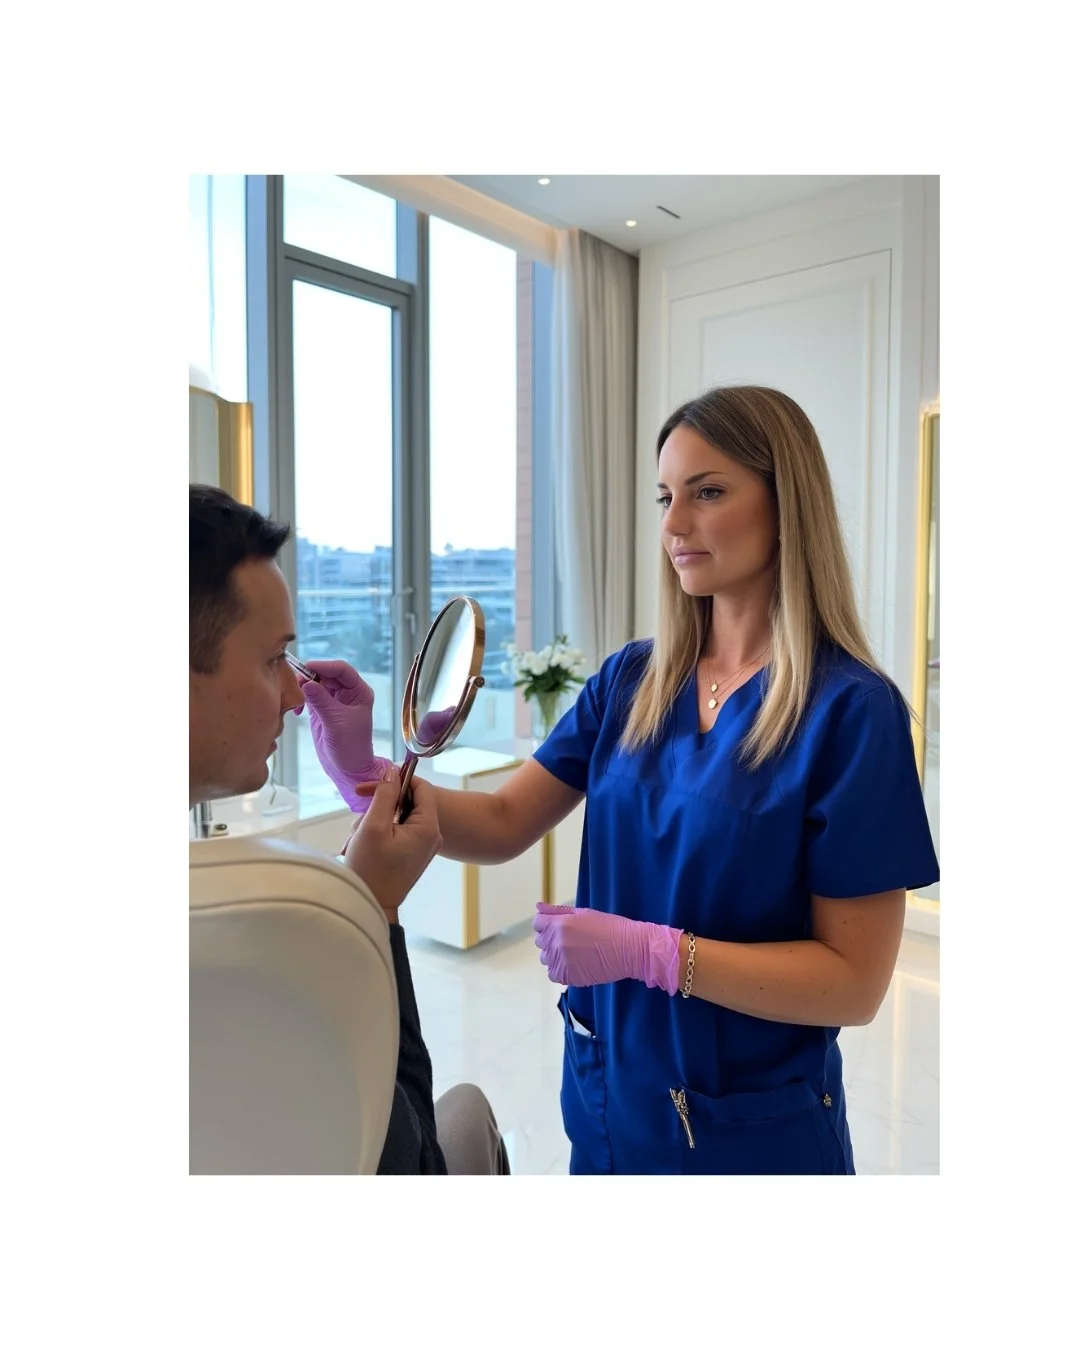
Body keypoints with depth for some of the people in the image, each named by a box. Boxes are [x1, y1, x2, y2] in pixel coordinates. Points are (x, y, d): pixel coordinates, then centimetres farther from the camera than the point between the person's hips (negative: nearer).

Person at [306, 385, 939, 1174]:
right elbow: (503, 825, -3)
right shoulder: (631, 680, -4)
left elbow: (855, 981, -17)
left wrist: (646, 951, -27)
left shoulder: (850, 709, -18)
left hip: (752, 1128, -4)